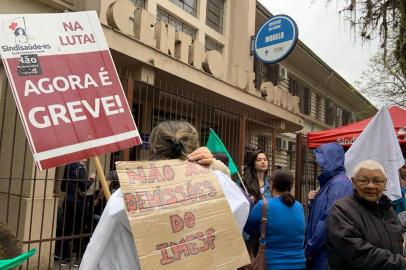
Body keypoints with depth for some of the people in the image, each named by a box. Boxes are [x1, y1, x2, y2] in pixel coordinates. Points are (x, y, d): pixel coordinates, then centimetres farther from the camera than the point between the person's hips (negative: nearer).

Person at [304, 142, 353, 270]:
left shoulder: (339, 184, -17)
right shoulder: (330, 182, 13)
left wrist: (310, 248, -15)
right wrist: (310, 246, 12)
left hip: (328, 252, -9)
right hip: (320, 250, 9)